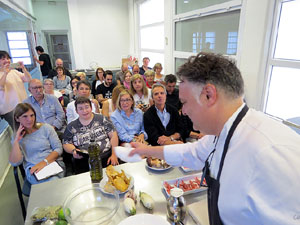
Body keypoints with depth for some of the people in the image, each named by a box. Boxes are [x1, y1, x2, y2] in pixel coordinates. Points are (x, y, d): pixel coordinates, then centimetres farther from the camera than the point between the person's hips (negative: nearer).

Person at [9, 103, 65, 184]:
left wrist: (45, 162, -11)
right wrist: (16, 141, -2)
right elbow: (15, 163, 3)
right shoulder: (18, 137, 14)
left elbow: (58, 148, 3)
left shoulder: (46, 127, 9)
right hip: (33, 170, -1)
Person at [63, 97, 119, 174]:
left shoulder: (101, 119, 7)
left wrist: (114, 155, -4)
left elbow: (113, 136, 4)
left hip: (107, 159, 0)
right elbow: (66, 144, 15)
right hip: (84, 164, 1)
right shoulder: (71, 126, 11)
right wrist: (73, 150, -7)